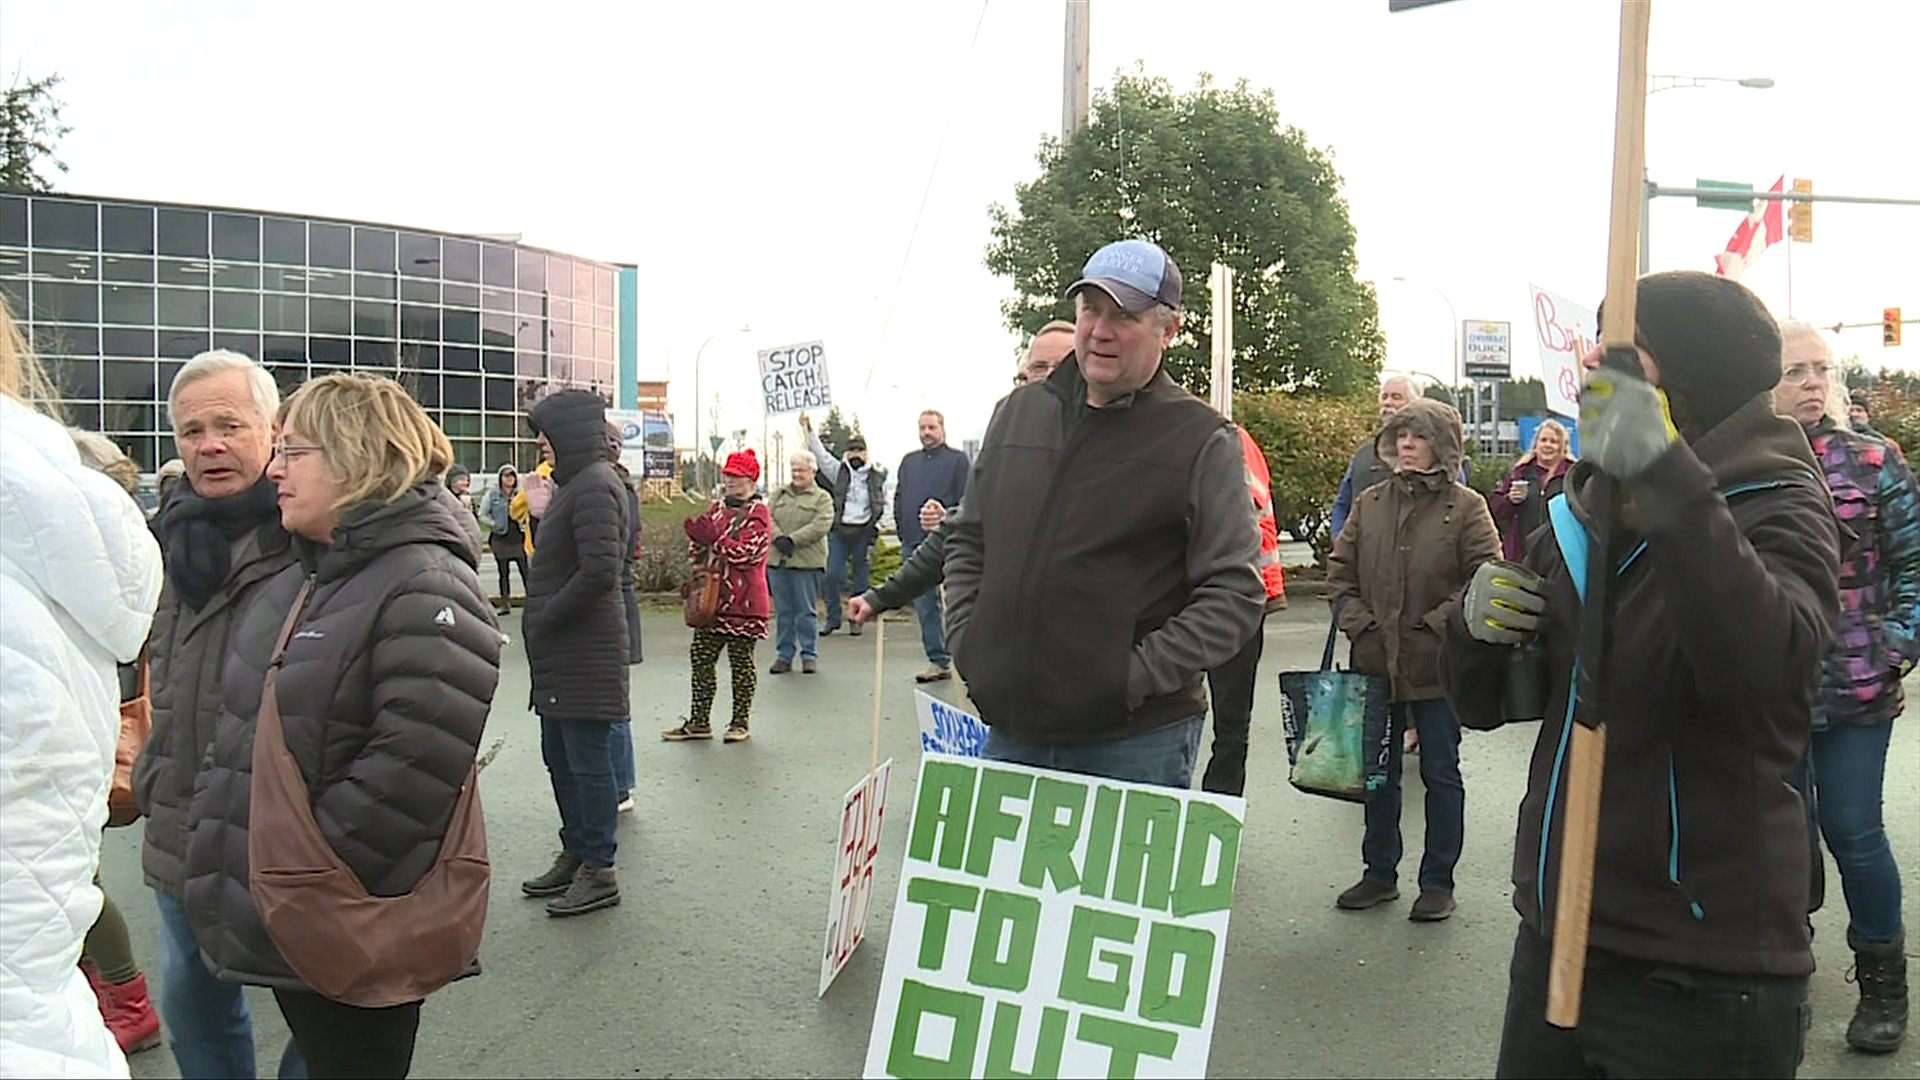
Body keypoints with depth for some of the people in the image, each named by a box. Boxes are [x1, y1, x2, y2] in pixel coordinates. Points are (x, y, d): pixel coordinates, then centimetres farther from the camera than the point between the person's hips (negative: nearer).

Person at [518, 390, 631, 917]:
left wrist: (545, 618, -16)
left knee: (587, 760, -2)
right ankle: (575, 854, 29)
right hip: (562, 653, 11)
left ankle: (599, 870, 7)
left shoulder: (594, 486, -16)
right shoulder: (578, 483, 17)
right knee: (560, 758, 17)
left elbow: (599, 571, -25)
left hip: (585, 651, -11)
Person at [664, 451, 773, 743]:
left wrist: (712, 536, -21)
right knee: (702, 659, 6)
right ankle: (700, 722, 13)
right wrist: (698, 539, -2)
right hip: (711, 599, 7)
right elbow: (697, 553, 21)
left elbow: (746, 553, -19)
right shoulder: (717, 508, 16)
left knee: (741, 662, 3)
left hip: (743, 602, -7)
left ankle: (740, 722, 12)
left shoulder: (758, 514, -6)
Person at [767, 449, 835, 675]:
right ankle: (783, 655, 15)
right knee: (782, 611, 8)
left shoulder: (822, 497, 3)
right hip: (777, 560, 4)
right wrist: (778, 538, -14)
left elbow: (821, 526, -11)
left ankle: (809, 656, 10)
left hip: (807, 562, -3)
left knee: (805, 611, 0)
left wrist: (793, 539, -17)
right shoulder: (778, 493, 15)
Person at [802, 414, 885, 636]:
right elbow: (820, 454, 0)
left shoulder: (878, 476, 7)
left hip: (863, 532, 0)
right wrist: (808, 430, -8)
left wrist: (876, 527, 0)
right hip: (839, 530, 0)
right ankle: (832, 618, 10)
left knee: (861, 577, 4)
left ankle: (857, 620, 15)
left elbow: (883, 505, 12)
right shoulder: (839, 471, 7)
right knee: (832, 575, -4)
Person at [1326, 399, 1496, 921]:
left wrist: (1436, 625, -17)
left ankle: (1438, 882, 21)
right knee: (1379, 772, 15)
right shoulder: (1370, 503, 5)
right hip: (1376, 661, 4)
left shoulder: (1466, 507, -5)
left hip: (1437, 664, -4)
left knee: (1440, 774, 9)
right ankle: (1380, 873, 29)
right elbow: (1340, 571, 6)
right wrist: (1359, 623, -7)